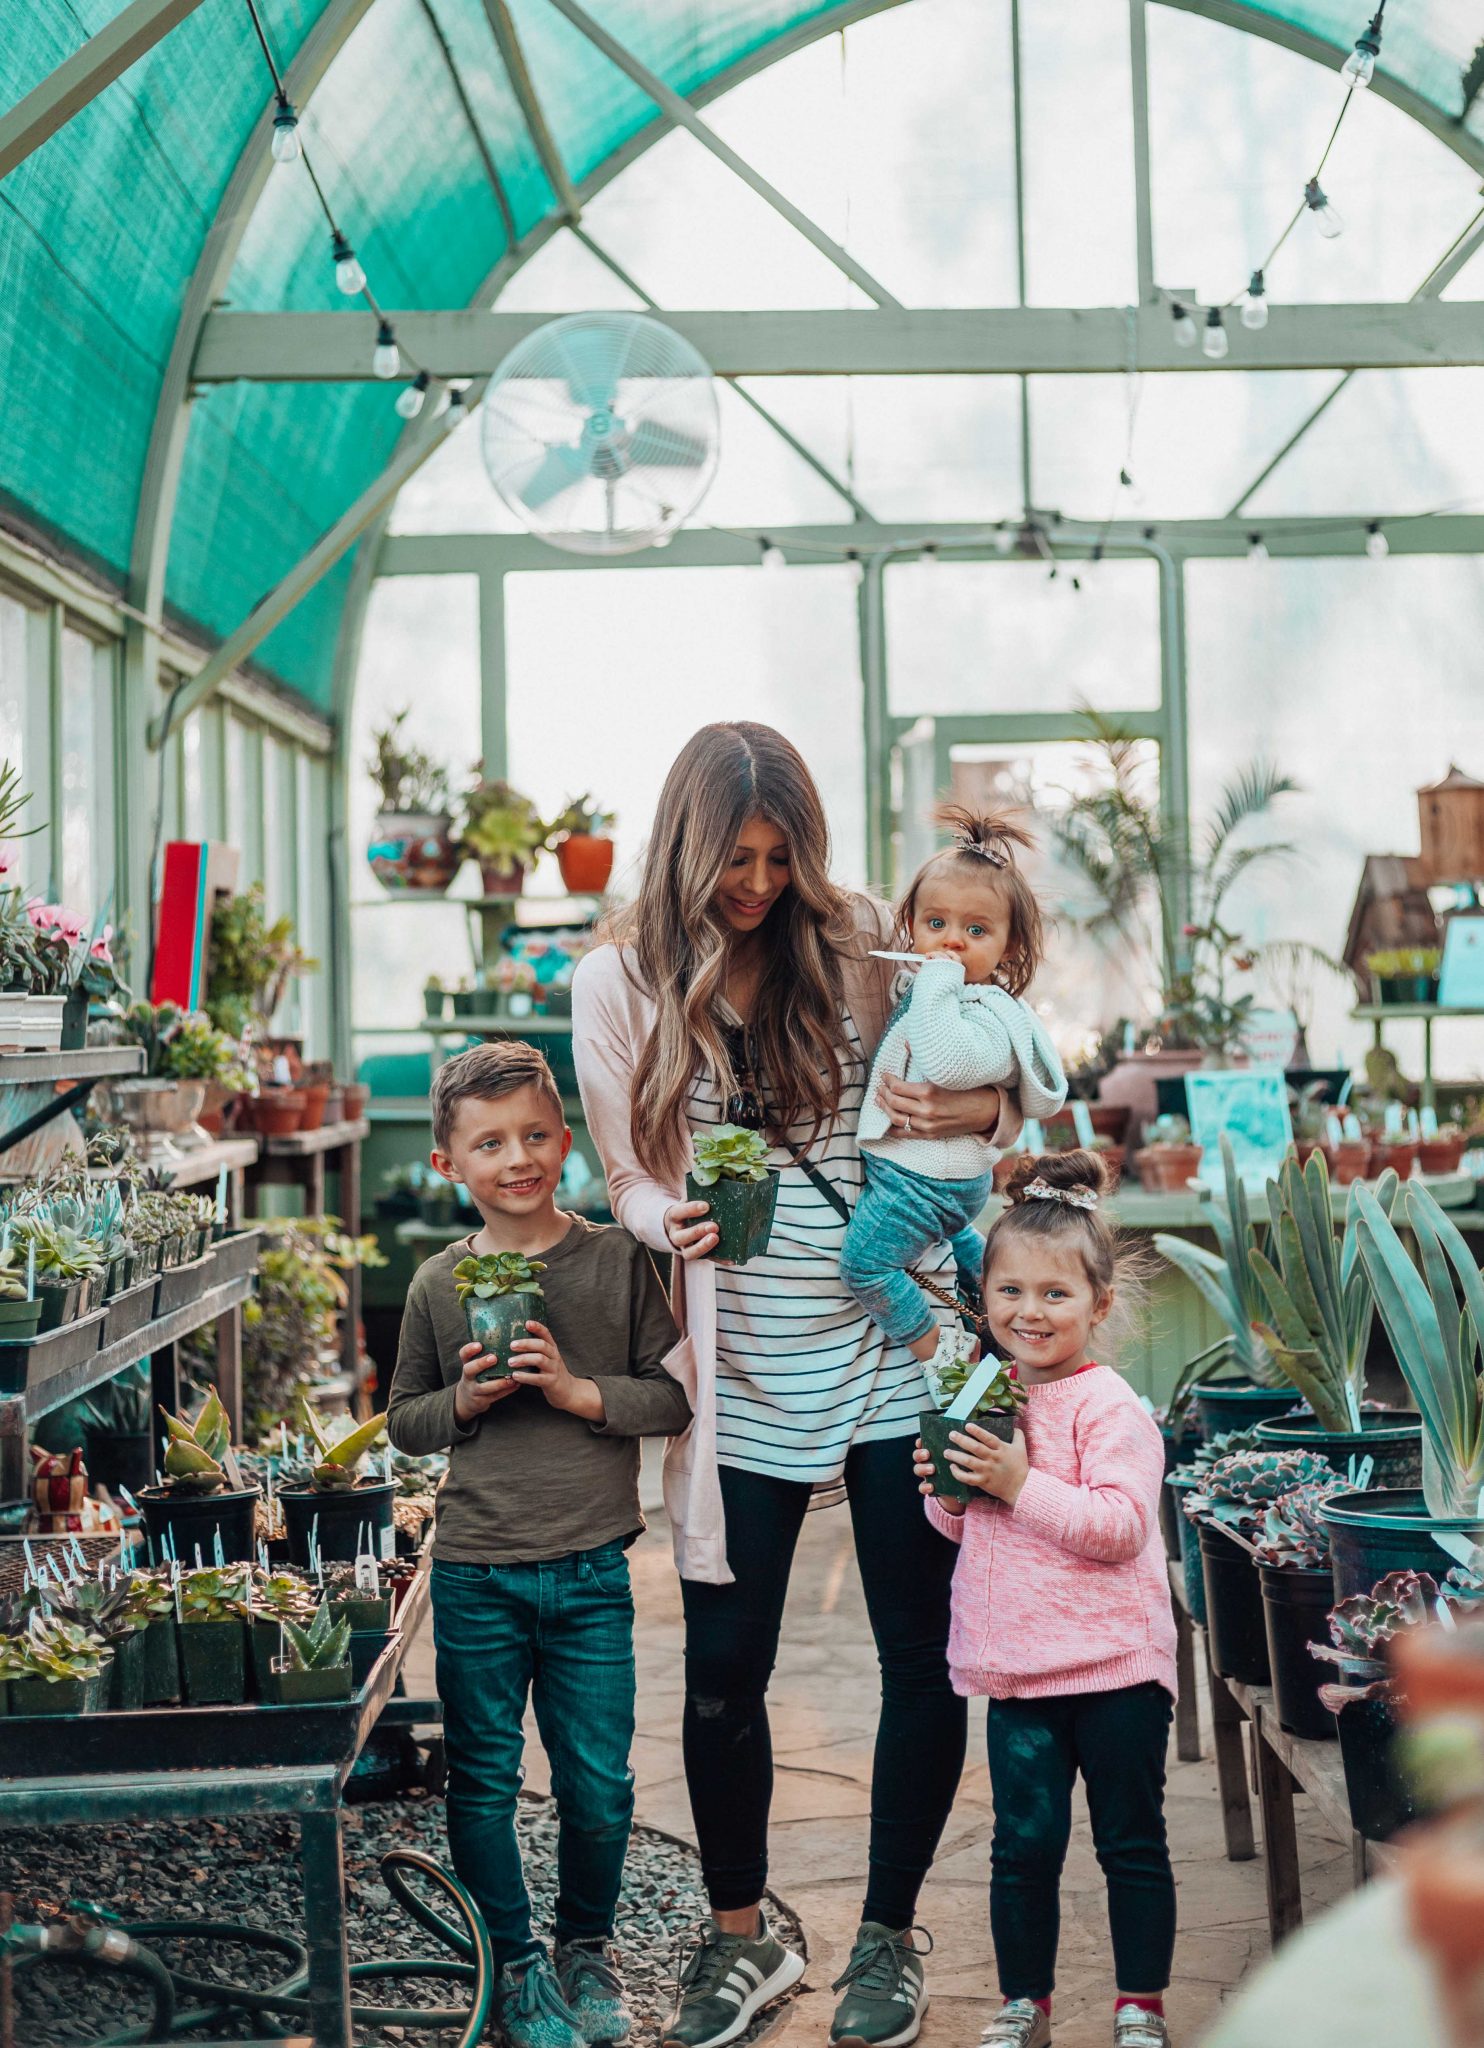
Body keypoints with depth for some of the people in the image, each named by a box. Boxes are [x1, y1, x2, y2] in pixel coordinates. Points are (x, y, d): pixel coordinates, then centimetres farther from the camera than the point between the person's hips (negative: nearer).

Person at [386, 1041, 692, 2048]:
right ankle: (516, 1962, 28)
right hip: (475, 1576, 1)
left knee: (599, 1785, 7)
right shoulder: (439, 1284, 1)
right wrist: (464, 1401, -10)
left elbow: (674, 1396, -2)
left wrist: (579, 1390, -16)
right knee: (484, 1783, 9)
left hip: (590, 1572, -1)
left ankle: (588, 1946, 31)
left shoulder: (619, 1260, -2)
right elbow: (404, 1423, 9)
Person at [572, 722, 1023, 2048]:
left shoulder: (864, 944, 1)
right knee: (724, 1666, 7)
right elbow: (628, 1181, 6)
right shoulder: (620, 984, 1)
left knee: (921, 1653, 6)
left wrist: (982, 1113, -13)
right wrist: (675, 1221, -17)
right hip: (738, 1376, 0)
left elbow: (992, 1074, 11)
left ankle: (889, 1936, 26)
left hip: (889, 1347, 0)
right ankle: (741, 1938, 29)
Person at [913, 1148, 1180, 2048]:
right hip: (1019, 1669, 5)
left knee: (1132, 1840, 9)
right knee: (1024, 1844, 10)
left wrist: (1020, 1483, -25)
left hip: (1114, 1667, -5)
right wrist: (948, 1495, -4)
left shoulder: (1109, 1407, -12)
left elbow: (1121, 1526, -22)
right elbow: (972, 1525, 18)